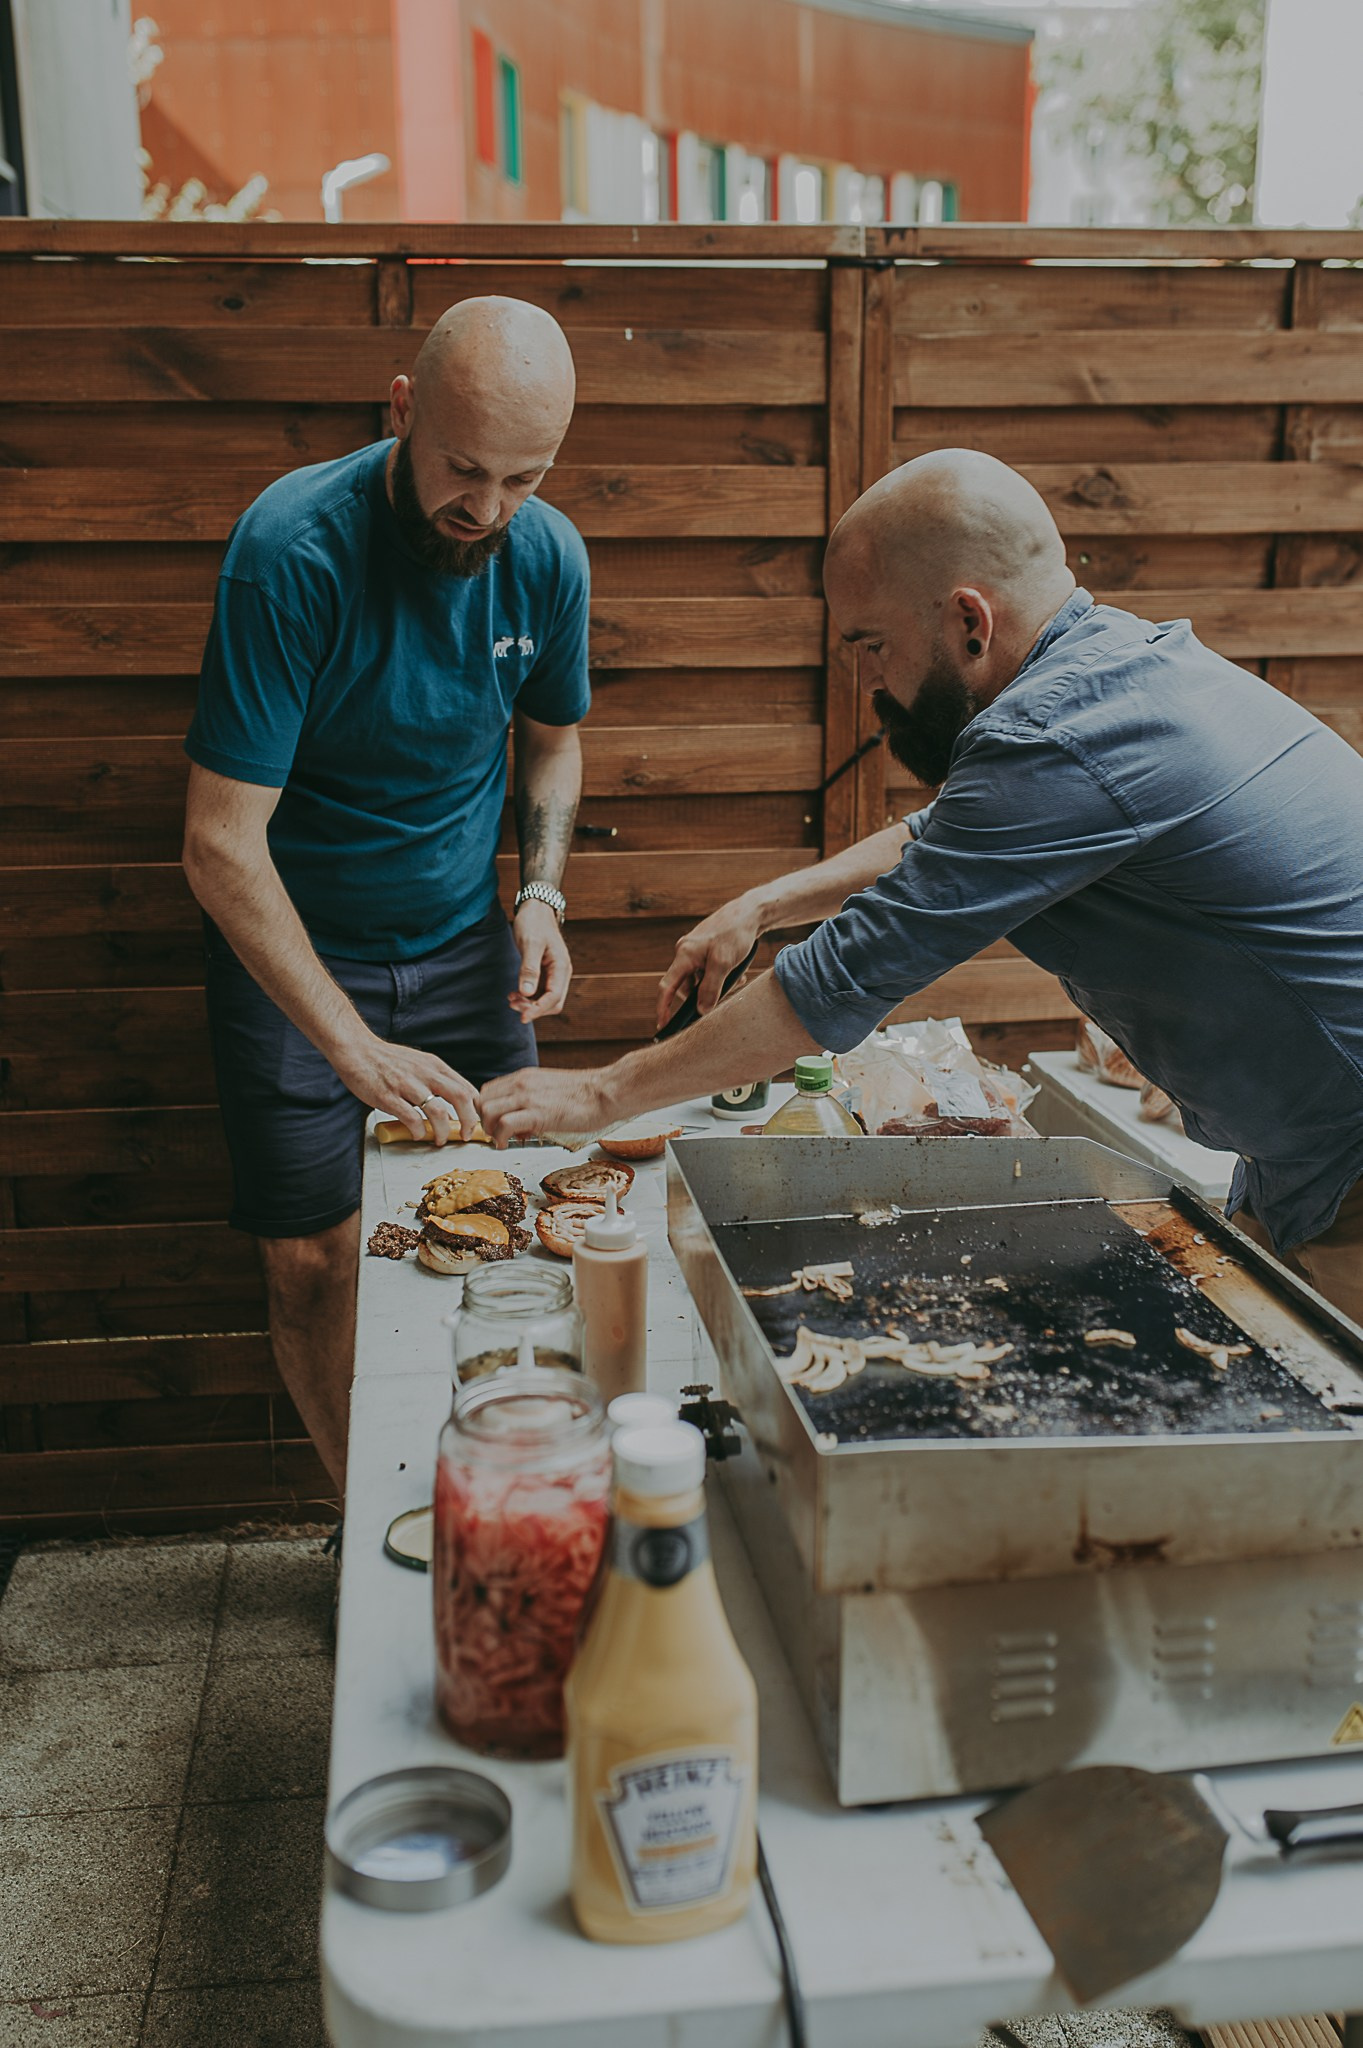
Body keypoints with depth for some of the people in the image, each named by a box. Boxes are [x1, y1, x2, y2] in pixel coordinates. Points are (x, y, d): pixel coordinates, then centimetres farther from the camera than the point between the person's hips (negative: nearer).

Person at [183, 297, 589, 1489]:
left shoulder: (547, 557, -8)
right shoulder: (294, 547, -24)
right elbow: (221, 840, -25)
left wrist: (542, 893, -7)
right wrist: (354, 1048, -30)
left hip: (464, 946, 4)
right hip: (293, 954, -3)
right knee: (315, 1265, -1)